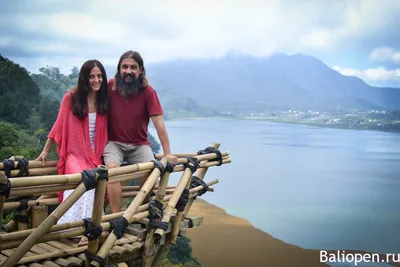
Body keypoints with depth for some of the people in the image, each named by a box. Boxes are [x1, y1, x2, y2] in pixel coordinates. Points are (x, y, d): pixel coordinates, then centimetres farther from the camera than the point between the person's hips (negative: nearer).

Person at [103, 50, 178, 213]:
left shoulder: (148, 91, -9)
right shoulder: (110, 86, -6)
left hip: (139, 145, 1)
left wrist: (167, 153, -17)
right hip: (114, 142, 0)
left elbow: (159, 123, -13)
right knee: (112, 168, -29)